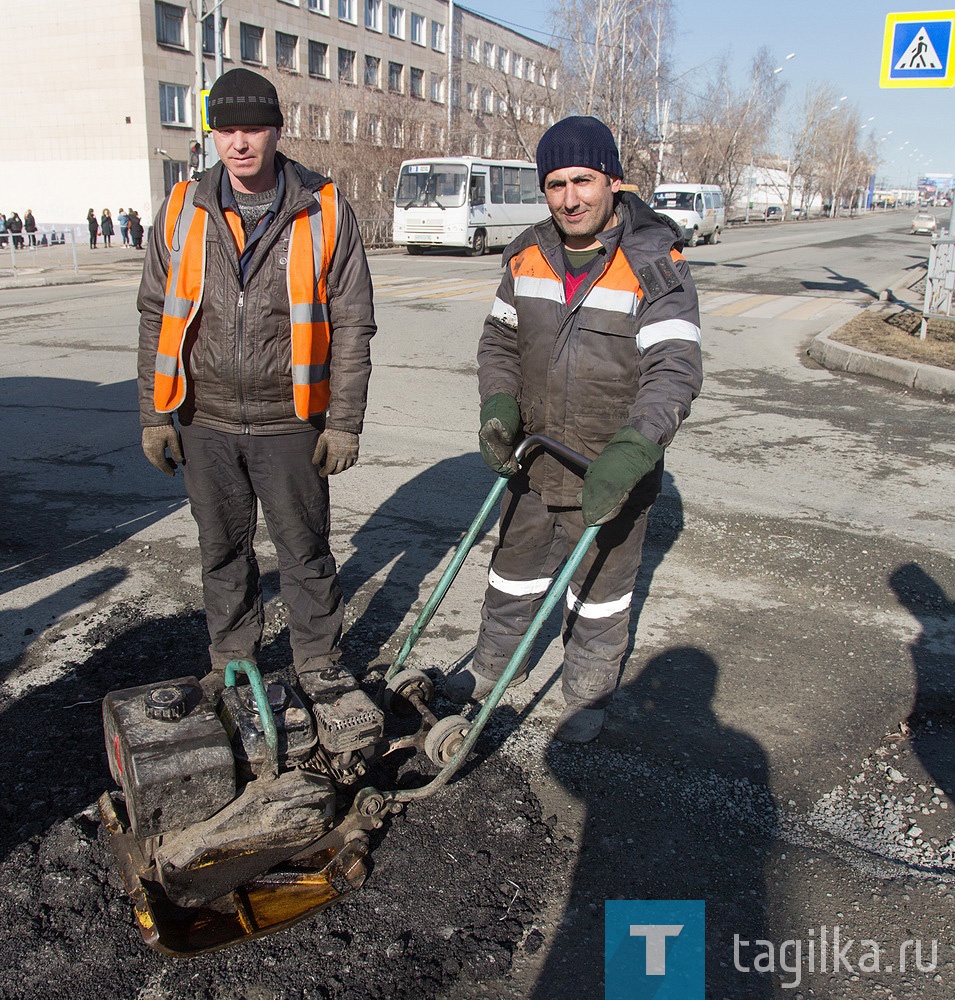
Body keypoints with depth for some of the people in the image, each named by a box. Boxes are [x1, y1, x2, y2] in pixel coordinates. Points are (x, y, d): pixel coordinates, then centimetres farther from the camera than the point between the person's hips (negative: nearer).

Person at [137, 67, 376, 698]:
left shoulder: (325, 210, -5)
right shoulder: (183, 210, 2)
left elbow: (352, 325, -4)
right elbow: (157, 316, 8)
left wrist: (344, 424, -8)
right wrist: (154, 414, 4)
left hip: (290, 423, -3)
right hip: (206, 422, 3)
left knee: (306, 552, 7)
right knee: (223, 551, 16)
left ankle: (320, 668, 26)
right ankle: (231, 664, 36)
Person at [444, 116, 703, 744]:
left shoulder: (654, 265, -17)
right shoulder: (529, 256, -1)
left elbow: (675, 370, -25)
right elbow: (500, 338, 10)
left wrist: (629, 453, -40)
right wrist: (499, 405, -9)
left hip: (612, 473, -4)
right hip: (535, 461, 5)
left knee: (599, 594, 14)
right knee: (515, 571, 22)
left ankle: (589, 695, 37)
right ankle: (495, 666, 45)